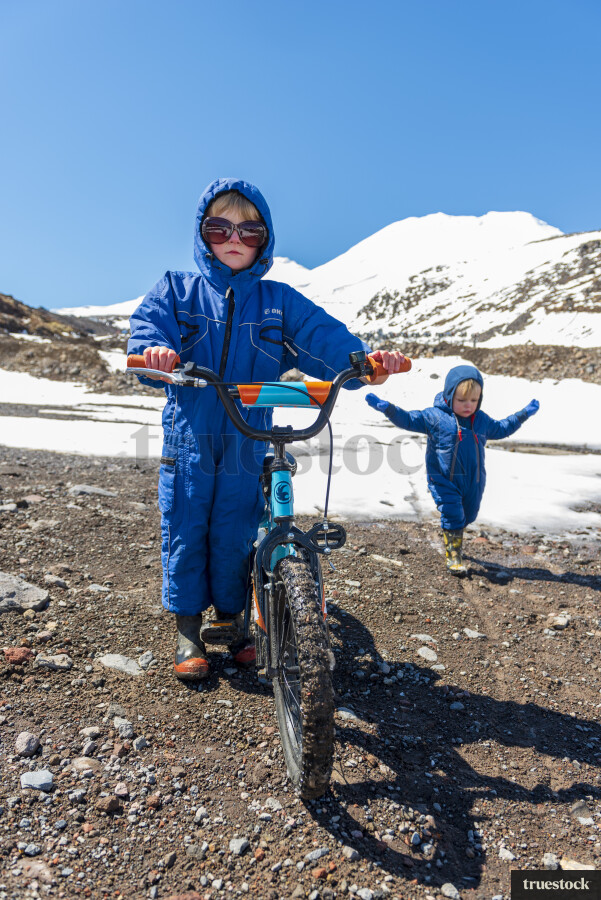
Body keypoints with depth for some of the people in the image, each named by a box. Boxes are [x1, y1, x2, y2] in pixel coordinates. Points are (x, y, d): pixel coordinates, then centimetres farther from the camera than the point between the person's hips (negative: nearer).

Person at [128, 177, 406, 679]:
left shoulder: (279, 301, 6)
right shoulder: (176, 290, 6)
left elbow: (324, 337, -7)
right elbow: (147, 328, -9)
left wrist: (365, 359, -27)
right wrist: (156, 351, -34)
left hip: (249, 445, 1)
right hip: (189, 441, 0)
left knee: (235, 539, 9)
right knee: (185, 536, 7)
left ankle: (232, 620, 32)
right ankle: (188, 633, 26)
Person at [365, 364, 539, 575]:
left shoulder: (482, 420, 5)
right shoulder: (434, 416, -12)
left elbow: (501, 429, 23)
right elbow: (408, 420, -14)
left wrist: (524, 414, 24)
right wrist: (386, 407, -27)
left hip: (473, 482, 5)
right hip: (444, 481, -5)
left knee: (467, 517, 19)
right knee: (452, 516, -11)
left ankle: (453, 538, 49)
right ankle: (453, 556, 4)